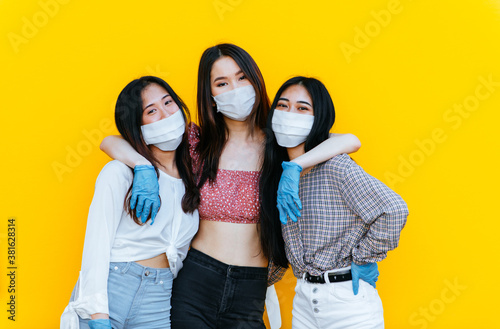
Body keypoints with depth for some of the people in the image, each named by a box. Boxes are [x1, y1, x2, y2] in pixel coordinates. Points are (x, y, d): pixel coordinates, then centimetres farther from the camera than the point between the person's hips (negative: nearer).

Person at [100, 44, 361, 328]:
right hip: (195, 282, 0)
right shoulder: (196, 143, 3)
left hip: (250, 292, 0)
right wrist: (145, 169, -15)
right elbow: (111, 142, 4)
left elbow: (350, 142, -12)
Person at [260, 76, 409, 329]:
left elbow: (394, 210, -22)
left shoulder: (335, 166, -17)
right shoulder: (281, 173, 5)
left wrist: (363, 260, -13)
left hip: (349, 300, -6)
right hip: (304, 301, 6)